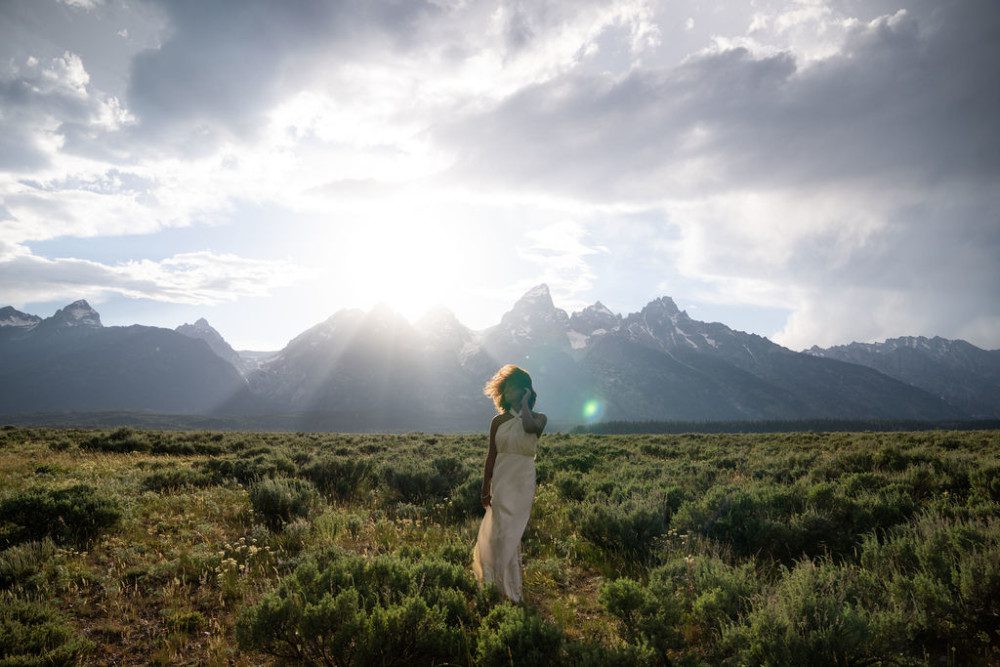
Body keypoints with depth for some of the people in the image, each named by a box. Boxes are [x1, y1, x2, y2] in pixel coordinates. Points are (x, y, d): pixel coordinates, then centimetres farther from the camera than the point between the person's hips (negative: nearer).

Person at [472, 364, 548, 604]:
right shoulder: (498, 421, 4)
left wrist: (525, 401, -13)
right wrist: (485, 489, 6)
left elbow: (529, 426, -29)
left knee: (511, 533, 2)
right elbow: (491, 457, 7)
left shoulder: (538, 419, -2)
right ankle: (507, 588, 19)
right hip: (500, 482, 2)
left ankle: (509, 588, 18)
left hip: (523, 484, -2)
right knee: (502, 533, 3)